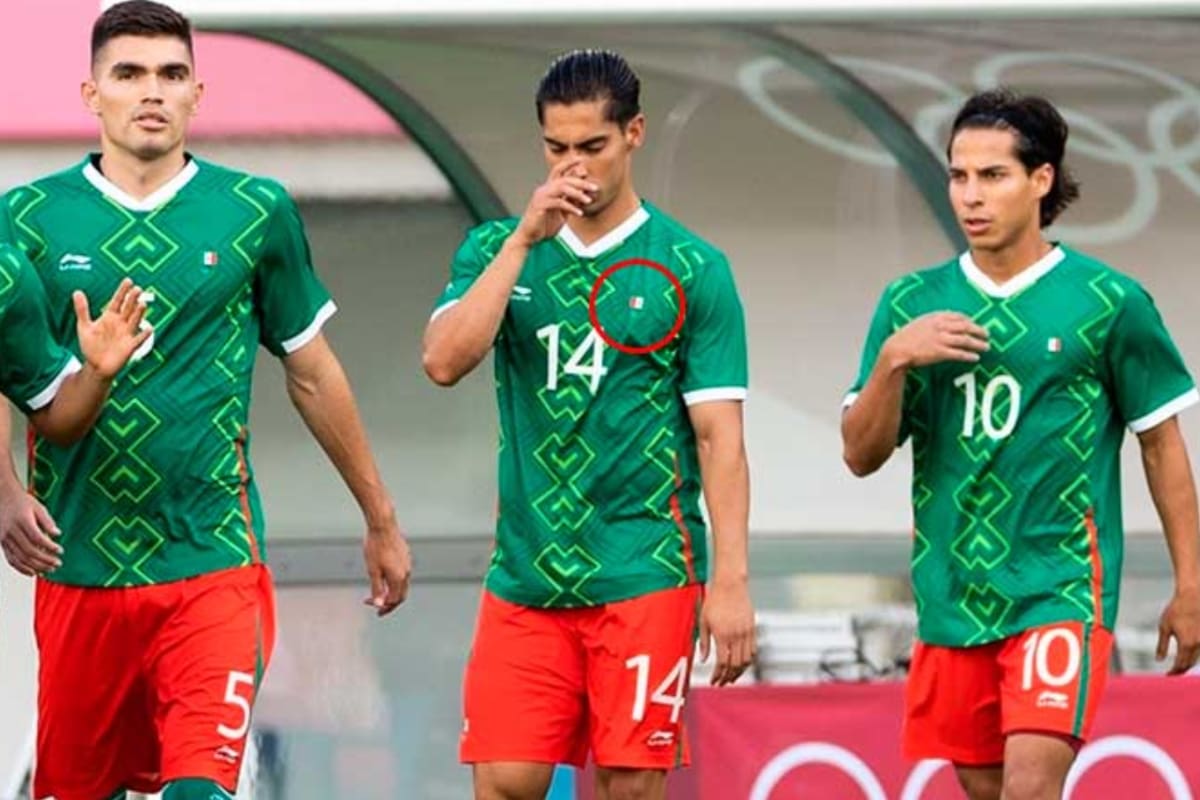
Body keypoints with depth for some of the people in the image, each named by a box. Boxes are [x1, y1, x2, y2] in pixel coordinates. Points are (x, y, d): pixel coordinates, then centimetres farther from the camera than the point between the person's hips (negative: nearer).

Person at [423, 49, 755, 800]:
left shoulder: (692, 269, 1)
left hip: (643, 572, -2)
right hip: (526, 571, 3)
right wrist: (524, 239, -12)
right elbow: (445, 361, -7)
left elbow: (719, 435, -2)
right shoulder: (496, 248, 9)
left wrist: (731, 582, -9)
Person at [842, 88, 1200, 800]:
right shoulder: (912, 306, 6)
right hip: (952, 598, 5)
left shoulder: (1110, 303, -3)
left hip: (1062, 588, -5)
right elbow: (862, 455, 4)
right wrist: (893, 361, -14)